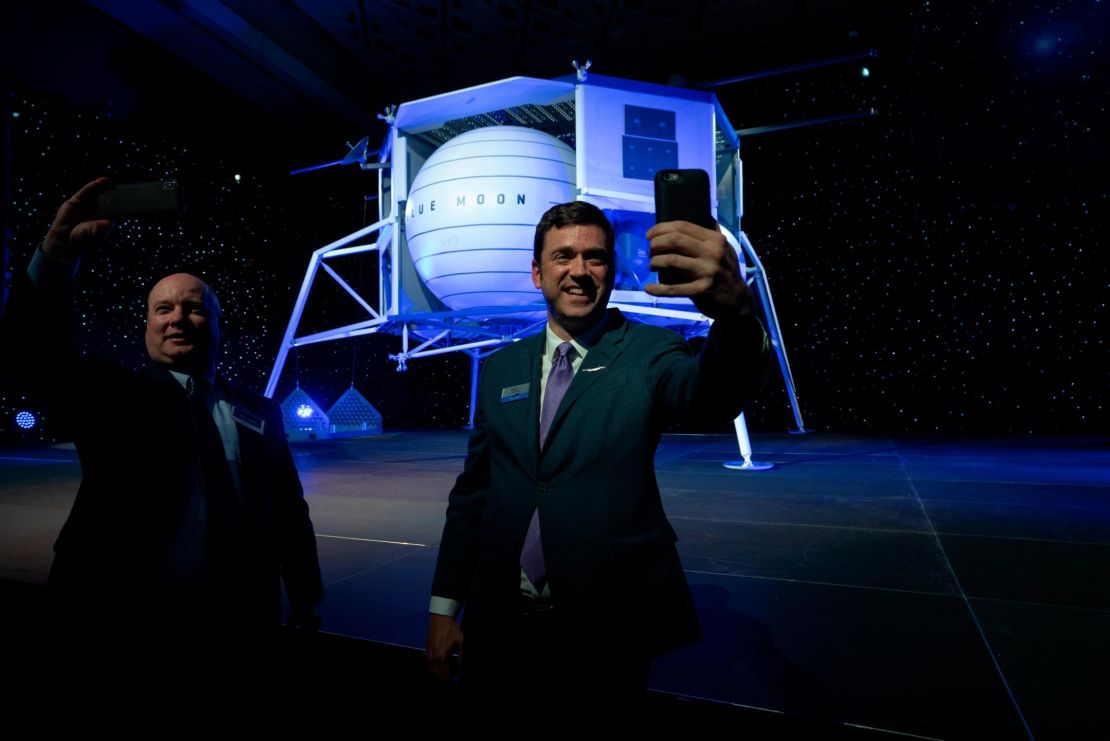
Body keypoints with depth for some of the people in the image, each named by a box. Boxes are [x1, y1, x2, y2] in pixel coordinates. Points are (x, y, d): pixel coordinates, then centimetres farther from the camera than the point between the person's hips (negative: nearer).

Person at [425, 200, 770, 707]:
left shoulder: (647, 354, -7)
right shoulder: (501, 368, 4)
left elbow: (714, 396, -29)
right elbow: (472, 491, 8)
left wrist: (734, 311, -50)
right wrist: (444, 605, 5)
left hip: (607, 631, -3)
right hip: (500, 627, 3)